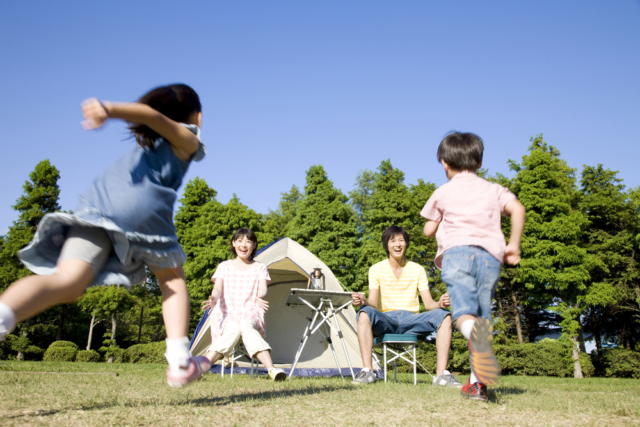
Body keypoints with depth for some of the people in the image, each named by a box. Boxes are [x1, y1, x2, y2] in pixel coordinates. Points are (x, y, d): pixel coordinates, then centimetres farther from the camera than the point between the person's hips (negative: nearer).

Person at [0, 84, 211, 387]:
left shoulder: (148, 138, 42)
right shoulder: (190, 141, 17)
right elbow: (156, 119, 2)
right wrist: (110, 109, -15)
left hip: (98, 201, 5)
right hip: (143, 204, -5)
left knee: (67, 281, -15)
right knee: (172, 277, 16)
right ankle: (180, 362, 3)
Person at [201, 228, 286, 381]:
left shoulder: (260, 268, 12)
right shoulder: (224, 267, 12)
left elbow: (263, 289, -6)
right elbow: (217, 288, -4)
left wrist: (260, 297, -32)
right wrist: (214, 298, -30)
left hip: (250, 314, 0)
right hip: (227, 314, 0)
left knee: (246, 326, -37)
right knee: (234, 329, -36)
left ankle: (272, 370, -46)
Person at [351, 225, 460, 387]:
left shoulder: (418, 270, 9)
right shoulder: (376, 269, 5)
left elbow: (428, 304, 0)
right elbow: (373, 302, -9)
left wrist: (440, 303, -25)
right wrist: (364, 301, -34)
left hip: (412, 320, 2)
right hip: (386, 320, -1)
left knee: (443, 315, -26)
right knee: (365, 313, -34)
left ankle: (441, 374, -27)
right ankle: (367, 371, -34)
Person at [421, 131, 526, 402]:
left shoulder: (443, 192, 19)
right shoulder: (493, 190, 22)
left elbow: (429, 230, 21)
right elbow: (517, 209, 4)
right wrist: (513, 245, 11)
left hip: (458, 250, -3)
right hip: (491, 256, 3)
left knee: (464, 311, -18)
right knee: (482, 314, 7)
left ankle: (476, 332, -55)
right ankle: (477, 384, 2)